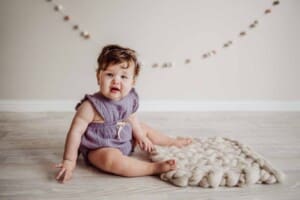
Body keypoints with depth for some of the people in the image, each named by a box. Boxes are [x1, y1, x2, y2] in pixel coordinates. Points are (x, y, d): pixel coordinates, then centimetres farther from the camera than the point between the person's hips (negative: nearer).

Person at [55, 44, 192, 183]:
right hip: (99, 149, -7)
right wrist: (69, 160, -26)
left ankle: (171, 142, 45)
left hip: (125, 143, 7)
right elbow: (76, 131, -26)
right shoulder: (91, 106, -27)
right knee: (112, 158, -38)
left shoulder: (130, 99, -7)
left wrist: (140, 136, 12)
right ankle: (154, 168, -30)